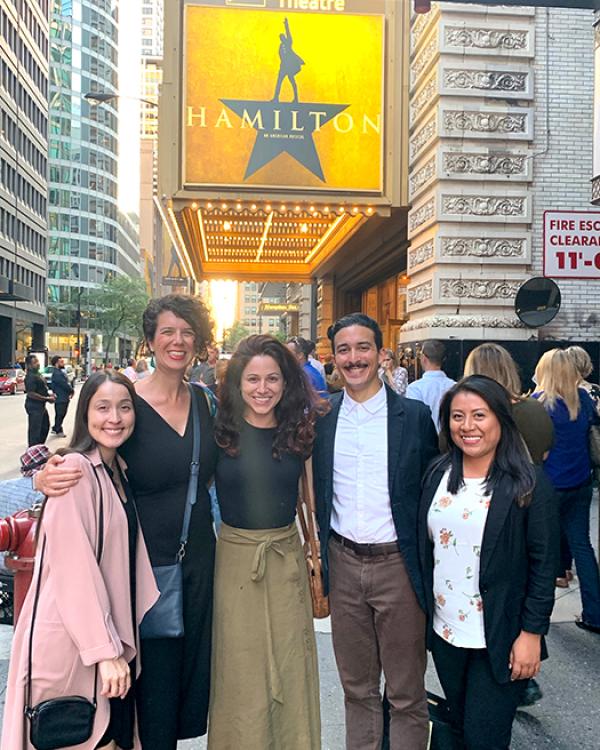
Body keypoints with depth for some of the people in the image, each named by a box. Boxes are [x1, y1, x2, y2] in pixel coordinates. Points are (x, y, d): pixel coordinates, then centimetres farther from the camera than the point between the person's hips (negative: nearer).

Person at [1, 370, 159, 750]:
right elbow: (74, 567, -22)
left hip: (111, 629, 8)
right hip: (70, 637, -8)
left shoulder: (118, 470, 8)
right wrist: (104, 650, -21)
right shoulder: (75, 468, -18)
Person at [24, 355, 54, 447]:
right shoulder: (30, 377, -19)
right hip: (34, 406, -11)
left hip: (40, 405, 11)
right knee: (35, 429, -5)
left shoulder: (37, 374, 11)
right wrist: (47, 399, -19)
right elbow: (31, 394, -25)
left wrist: (48, 394, 5)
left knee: (45, 426, 21)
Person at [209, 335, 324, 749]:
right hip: (235, 557, -2)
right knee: (240, 668, 12)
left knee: (291, 666, 13)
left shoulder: (299, 432, 1)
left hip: (288, 556, 2)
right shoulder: (221, 431, -6)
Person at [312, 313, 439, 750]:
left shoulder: (415, 416, -6)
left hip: (398, 564, -2)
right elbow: (317, 492, 8)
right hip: (343, 563, 3)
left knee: (406, 693, 11)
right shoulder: (321, 417, 1)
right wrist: (319, 555, 4)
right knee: (356, 686, 18)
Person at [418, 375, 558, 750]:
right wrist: (424, 612, 8)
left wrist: (532, 633, -12)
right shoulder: (438, 475, 0)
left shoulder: (529, 483, -13)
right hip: (445, 633, 4)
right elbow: (425, 549, 7)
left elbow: (545, 565, -11)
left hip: (501, 639, -4)